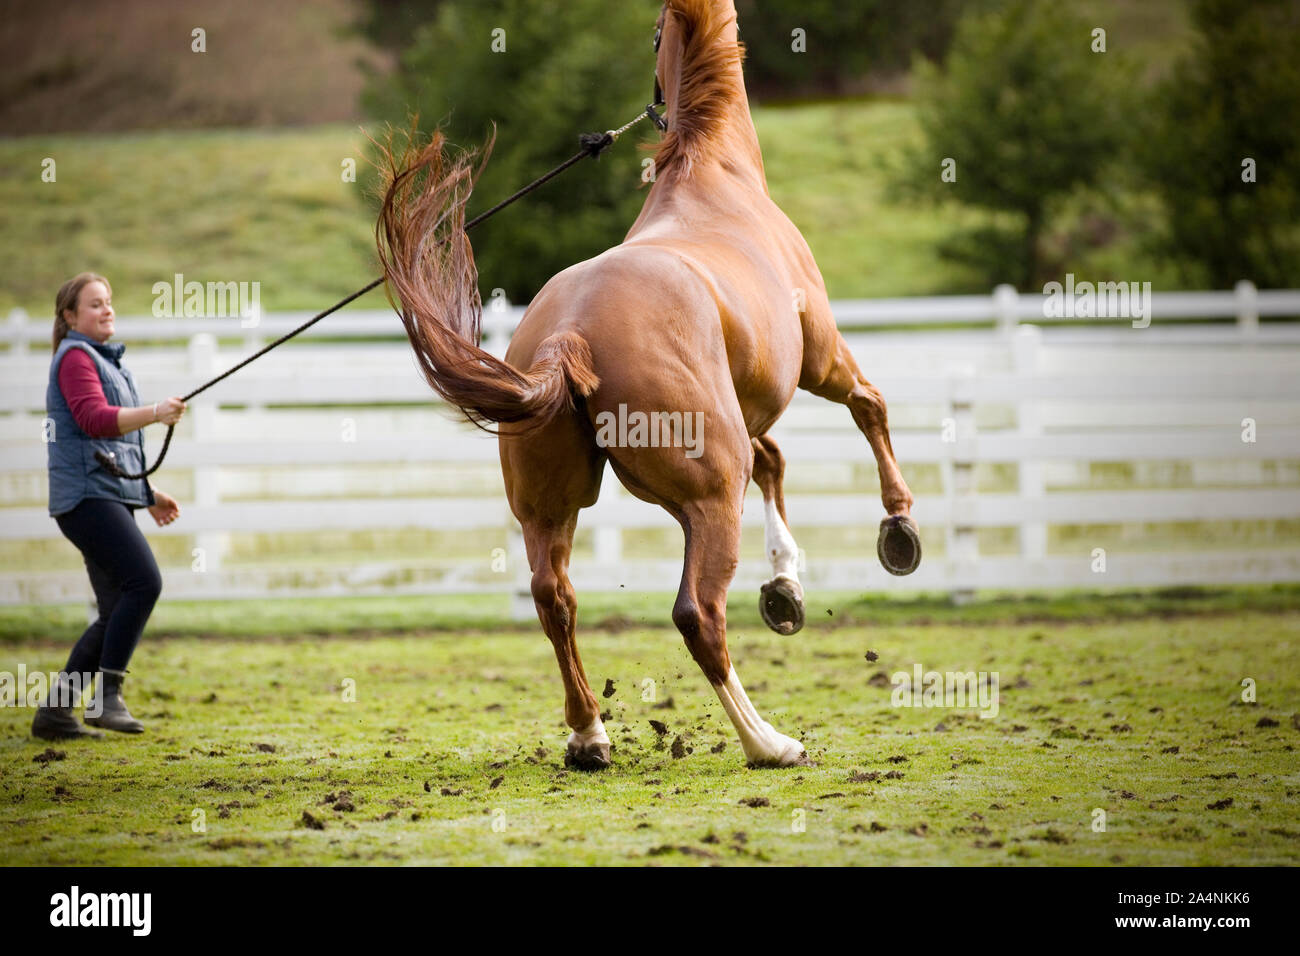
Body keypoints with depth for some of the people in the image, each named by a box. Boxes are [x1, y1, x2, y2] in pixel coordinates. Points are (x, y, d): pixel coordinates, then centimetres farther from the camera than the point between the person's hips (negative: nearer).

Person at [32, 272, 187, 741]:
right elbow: (94, 418, -21)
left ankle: (54, 709, 9)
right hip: (87, 494, -10)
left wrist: (149, 494, 27)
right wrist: (155, 412, -33)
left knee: (118, 612, 6)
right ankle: (106, 696, -22)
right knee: (143, 581, -24)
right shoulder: (75, 356, -5)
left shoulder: (105, 360, 26)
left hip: (112, 497, 10)